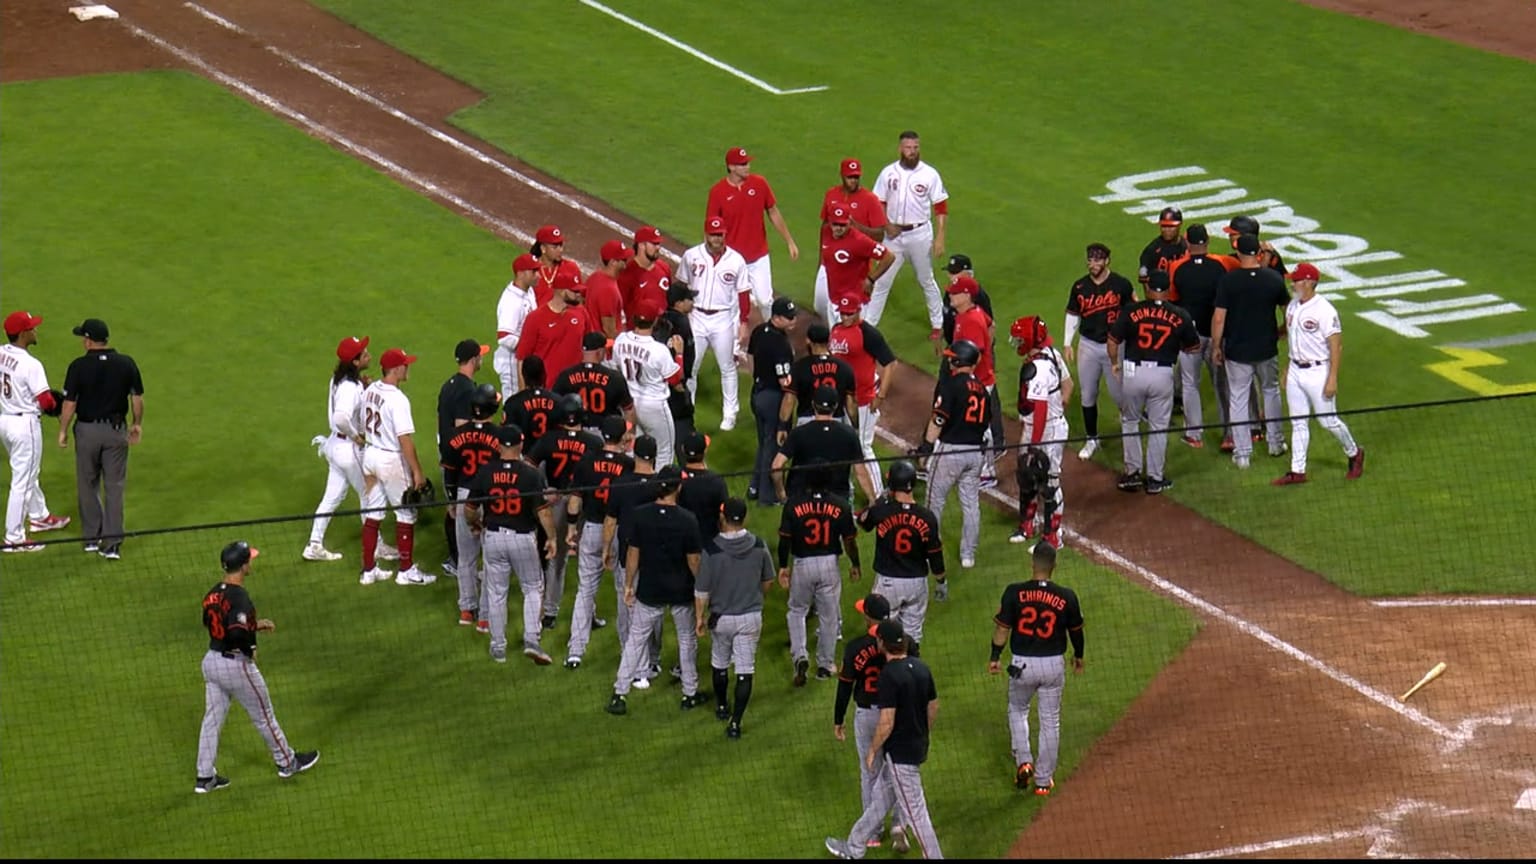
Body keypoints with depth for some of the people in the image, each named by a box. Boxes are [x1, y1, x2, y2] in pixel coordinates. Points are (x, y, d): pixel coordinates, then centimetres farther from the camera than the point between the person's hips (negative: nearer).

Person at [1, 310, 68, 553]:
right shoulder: (31, 365, -24)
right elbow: (46, 401, -23)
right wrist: (56, 405, -1)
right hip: (25, 423, -8)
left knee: (29, 472, 28)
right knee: (22, 481, 0)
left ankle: (39, 517, 46)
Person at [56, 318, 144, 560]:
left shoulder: (79, 367, -13)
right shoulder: (126, 364, -6)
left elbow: (69, 403, -10)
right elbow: (137, 398, 0)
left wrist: (63, 431, 3)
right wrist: (137, 424, 16)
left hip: (87, 430, -2)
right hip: (116, 430, 2)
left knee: (88, 485, 14)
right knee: (114, 486, 5)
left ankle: (91, 537, 20)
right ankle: (112, 543, 1)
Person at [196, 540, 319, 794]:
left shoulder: (213, 593, 3)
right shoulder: (239, 597, -24)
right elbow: (237, 633, -34)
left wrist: (254, 625, 18)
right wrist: (250, 648, -13)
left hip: (211, 660, 8)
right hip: (237, 664, -7)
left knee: (212, 718, 12)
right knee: (263, 716, 11)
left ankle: (205, 777, 13)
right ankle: (287, 762, 28)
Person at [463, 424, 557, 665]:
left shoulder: (485, 473, -6)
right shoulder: (531, 474, -14)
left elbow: (469, 510, 0)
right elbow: (543, 511, -15)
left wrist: (474, 524, 22)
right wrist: (551, 538, -2)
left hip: (493, 537, 2)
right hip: (523, 538, -2)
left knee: (496, 593, 13)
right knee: (533, 588, 14)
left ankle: (498, 647, 19)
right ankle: (531, 640, 0)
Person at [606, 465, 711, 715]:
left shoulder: (641, 515, -12)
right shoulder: (687, 520, -17)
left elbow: (633, 554, -5)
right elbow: (693, 561, -10)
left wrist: (628, 585, 7)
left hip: (649, 591, 1)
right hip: (681, 592, -1)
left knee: (636, 639, 11)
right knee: (687, 639, 18)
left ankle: (620, 694, 8)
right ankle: (690, 694, 27)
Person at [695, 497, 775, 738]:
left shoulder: (712, 549, -19)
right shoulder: (758, 546, -10)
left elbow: (702, 589, -13)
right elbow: (768, 581, 4)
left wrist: (700, 617, 0)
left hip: (721, 617, -1)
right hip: (751, 617, 1)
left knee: (719, 664, 23)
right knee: (745, 670, 5)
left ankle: (722, 707, 42)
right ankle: (735, 723, 2)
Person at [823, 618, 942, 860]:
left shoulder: (889, 675, -24)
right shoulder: (921, 667, 1)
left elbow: (886, 722, -24)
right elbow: (933, 707, 10)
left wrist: (872, 750, -10)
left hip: (899, 753, -9)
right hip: (917, 747, 9)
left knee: (915, 811, 0)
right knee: (879, 797, 23)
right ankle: (854, 848, 37)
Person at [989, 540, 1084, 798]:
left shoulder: (1015, 593, -13)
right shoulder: (1066, 596, -9)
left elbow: (1002, 627, -9)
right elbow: (1076, 630, 4)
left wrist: (995, 657, 6)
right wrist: (1078, 656, 23)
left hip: (1022, 664, 0)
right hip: (1054, 665, 0)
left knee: (1017, 710, 25)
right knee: (1050, 721, 13)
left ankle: (1023, 761, 9)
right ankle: (1044, 780, 19)